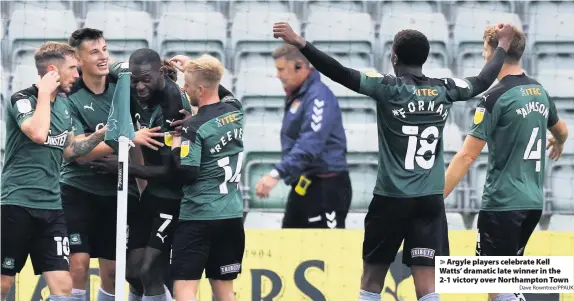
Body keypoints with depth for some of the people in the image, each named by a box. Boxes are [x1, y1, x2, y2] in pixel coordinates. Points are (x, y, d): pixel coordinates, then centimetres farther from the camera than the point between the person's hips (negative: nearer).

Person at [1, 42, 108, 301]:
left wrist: (101, 134, 11)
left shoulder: (63, 103, 12)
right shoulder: (22, 100, -10)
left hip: (51, 206, 6)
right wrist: (44, 93, -18)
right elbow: (38, 133, -30)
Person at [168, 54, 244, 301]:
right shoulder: (235, 111, 5)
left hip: (198, 217, -7)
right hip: (232, 216, 7)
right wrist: (192, 67, 24)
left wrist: (176, 144, -4)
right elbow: (222, 96, 29)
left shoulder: (194, 128, -15)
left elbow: (186, 175, -19)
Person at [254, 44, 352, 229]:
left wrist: (276, 174, -37)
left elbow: (309, 145, -30)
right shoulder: (296, 97, 13)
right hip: (303, 186, 10)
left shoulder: (318, 97, -18)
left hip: (326, 188, -10)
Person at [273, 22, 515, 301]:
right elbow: (483, 81, 22)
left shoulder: (387, 88, -6)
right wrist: (503, 45, 39)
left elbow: (341, 74, -16)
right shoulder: (444, 90, 6)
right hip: (430, 201, 3)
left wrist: (300, 43, -19)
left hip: (391, 198, -3)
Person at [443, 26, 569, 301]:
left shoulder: (495, 98, -13)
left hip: (503, 204, -8)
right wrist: (557, 144, 53)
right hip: (533, 202, 8)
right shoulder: (539, 92, 9)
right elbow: (561, 131, 29)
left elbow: (467, 156, -17)